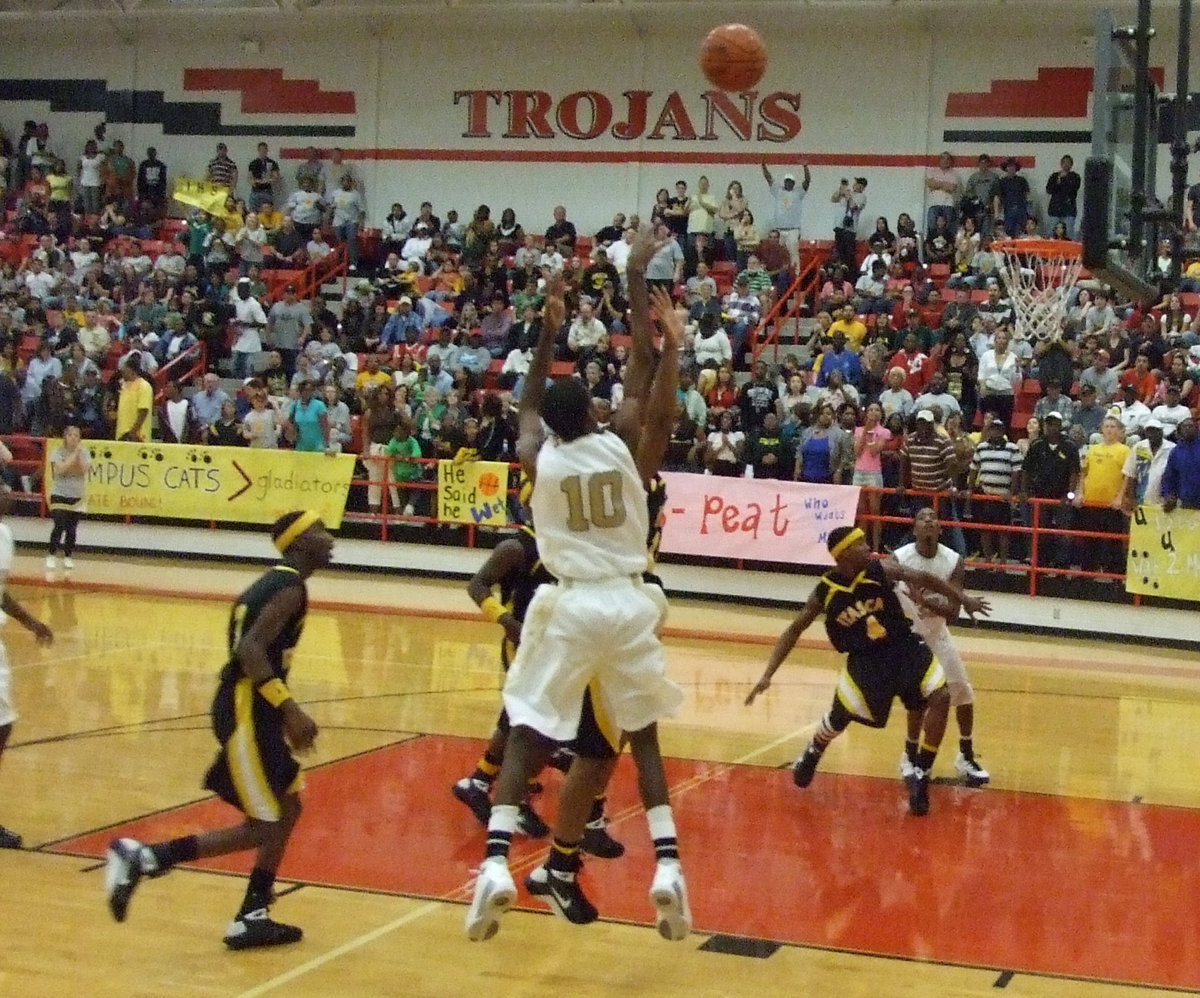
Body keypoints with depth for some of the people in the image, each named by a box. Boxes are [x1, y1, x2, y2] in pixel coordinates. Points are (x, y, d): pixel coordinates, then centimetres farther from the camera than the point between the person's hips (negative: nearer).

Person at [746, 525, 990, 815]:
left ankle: (920, 775, -4)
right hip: (865, 660, -1)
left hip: (905, 647, 1)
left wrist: (963, 599, -6)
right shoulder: (825, 591, -11)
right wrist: (768, 675, -7)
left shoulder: (881, 570, -12)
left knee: (940, 697, -17)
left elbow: (924, 579, -2)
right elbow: (794, 630, -2)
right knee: (840, 717, 0)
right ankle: (811, 754, 38)